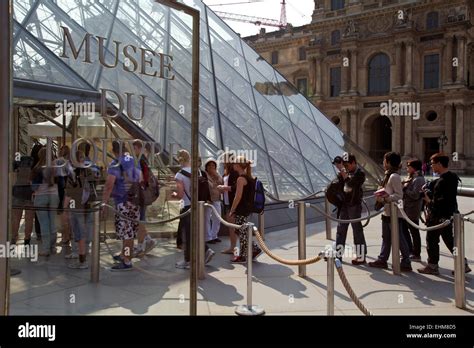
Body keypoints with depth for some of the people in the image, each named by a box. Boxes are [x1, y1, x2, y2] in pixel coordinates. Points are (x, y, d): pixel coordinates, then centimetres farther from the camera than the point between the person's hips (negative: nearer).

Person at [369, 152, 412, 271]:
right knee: (386, 237, 15)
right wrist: (381, 196, 6)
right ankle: (382, 260, 23)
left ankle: (406, 263, 7)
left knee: (399, 238, -2)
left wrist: (384, 199, -23)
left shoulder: (394, 177, -17)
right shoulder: (388, 175, 12)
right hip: (387, 212, 10)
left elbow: (399, 195, -20)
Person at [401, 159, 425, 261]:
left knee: (414, 232, 1)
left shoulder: (419, 179, -17)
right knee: (404, 229, 16)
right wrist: (403, 185, -2)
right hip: (406, 208, 10)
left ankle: (416, 255, 12)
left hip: (412, 210, -10)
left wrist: (405, 189, -17)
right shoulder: (410, 177, 13)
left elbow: (415, 195, -25)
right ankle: (410, 250, 29)